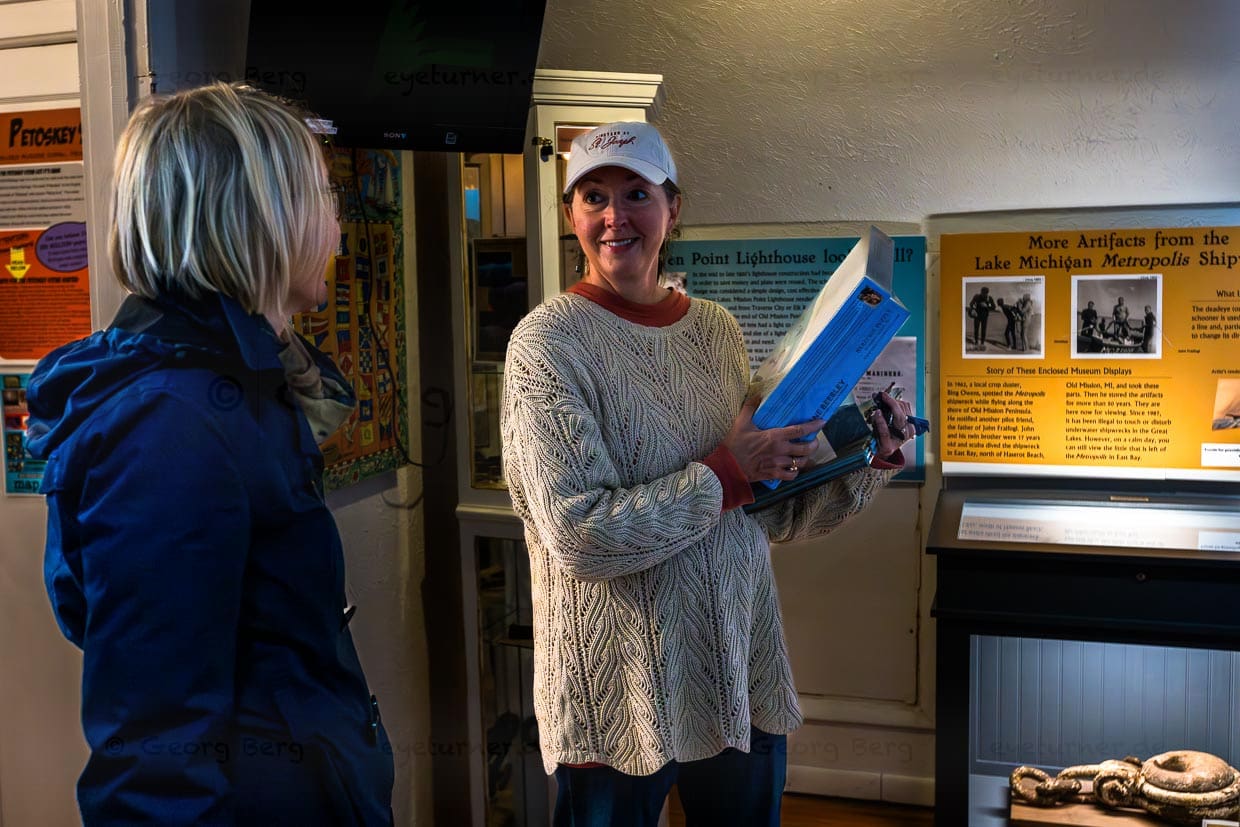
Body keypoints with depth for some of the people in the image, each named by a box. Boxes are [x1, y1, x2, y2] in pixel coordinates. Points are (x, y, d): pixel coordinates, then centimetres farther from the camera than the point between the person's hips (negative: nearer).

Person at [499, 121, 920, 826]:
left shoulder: (717, 330, 5)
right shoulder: (549, 342, -12)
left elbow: (770, 515, 10)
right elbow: (577, 534, -21)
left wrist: (867, 461, -3)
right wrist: (726, 475, -19)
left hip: (744, 677, 6)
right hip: (620, 691, -5)